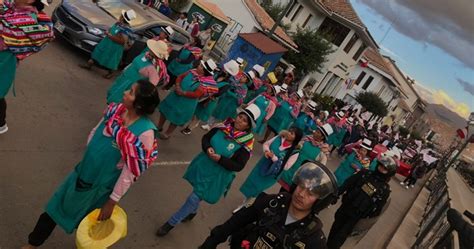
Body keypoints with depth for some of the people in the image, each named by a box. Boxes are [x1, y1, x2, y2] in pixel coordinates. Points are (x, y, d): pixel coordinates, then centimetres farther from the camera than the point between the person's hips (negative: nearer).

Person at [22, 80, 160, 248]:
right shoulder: (116, 110, -13)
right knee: (54, 208, 22)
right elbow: (95, 133, 5)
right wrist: (88, 159, 12)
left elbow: (130, 172, -23)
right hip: (83, 172, 6)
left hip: (102, 186, -5)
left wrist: (112, 202, -15)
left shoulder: (145, 132, -30)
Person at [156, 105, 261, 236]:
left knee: (194, 198, 2)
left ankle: (171, 223, 21)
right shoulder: (225, 125, -8)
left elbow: (238, 166, -19)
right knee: (197, 193, 26)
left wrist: (220, 159, -28)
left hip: (217, 176, -5)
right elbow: (206, 137, 0)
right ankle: (193, 212, 58)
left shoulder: (247, 143, -20)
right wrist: (207, 148, -20)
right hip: (203, 165, 5)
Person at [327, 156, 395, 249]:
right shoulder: (366, 173, 0)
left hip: (356, 216, -2)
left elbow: (377, 209, -5)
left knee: (339, 238, 2)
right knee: (335, 229, 18)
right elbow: (348, 183, -2)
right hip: (345, 206, 3)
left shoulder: (385, 189, -6)